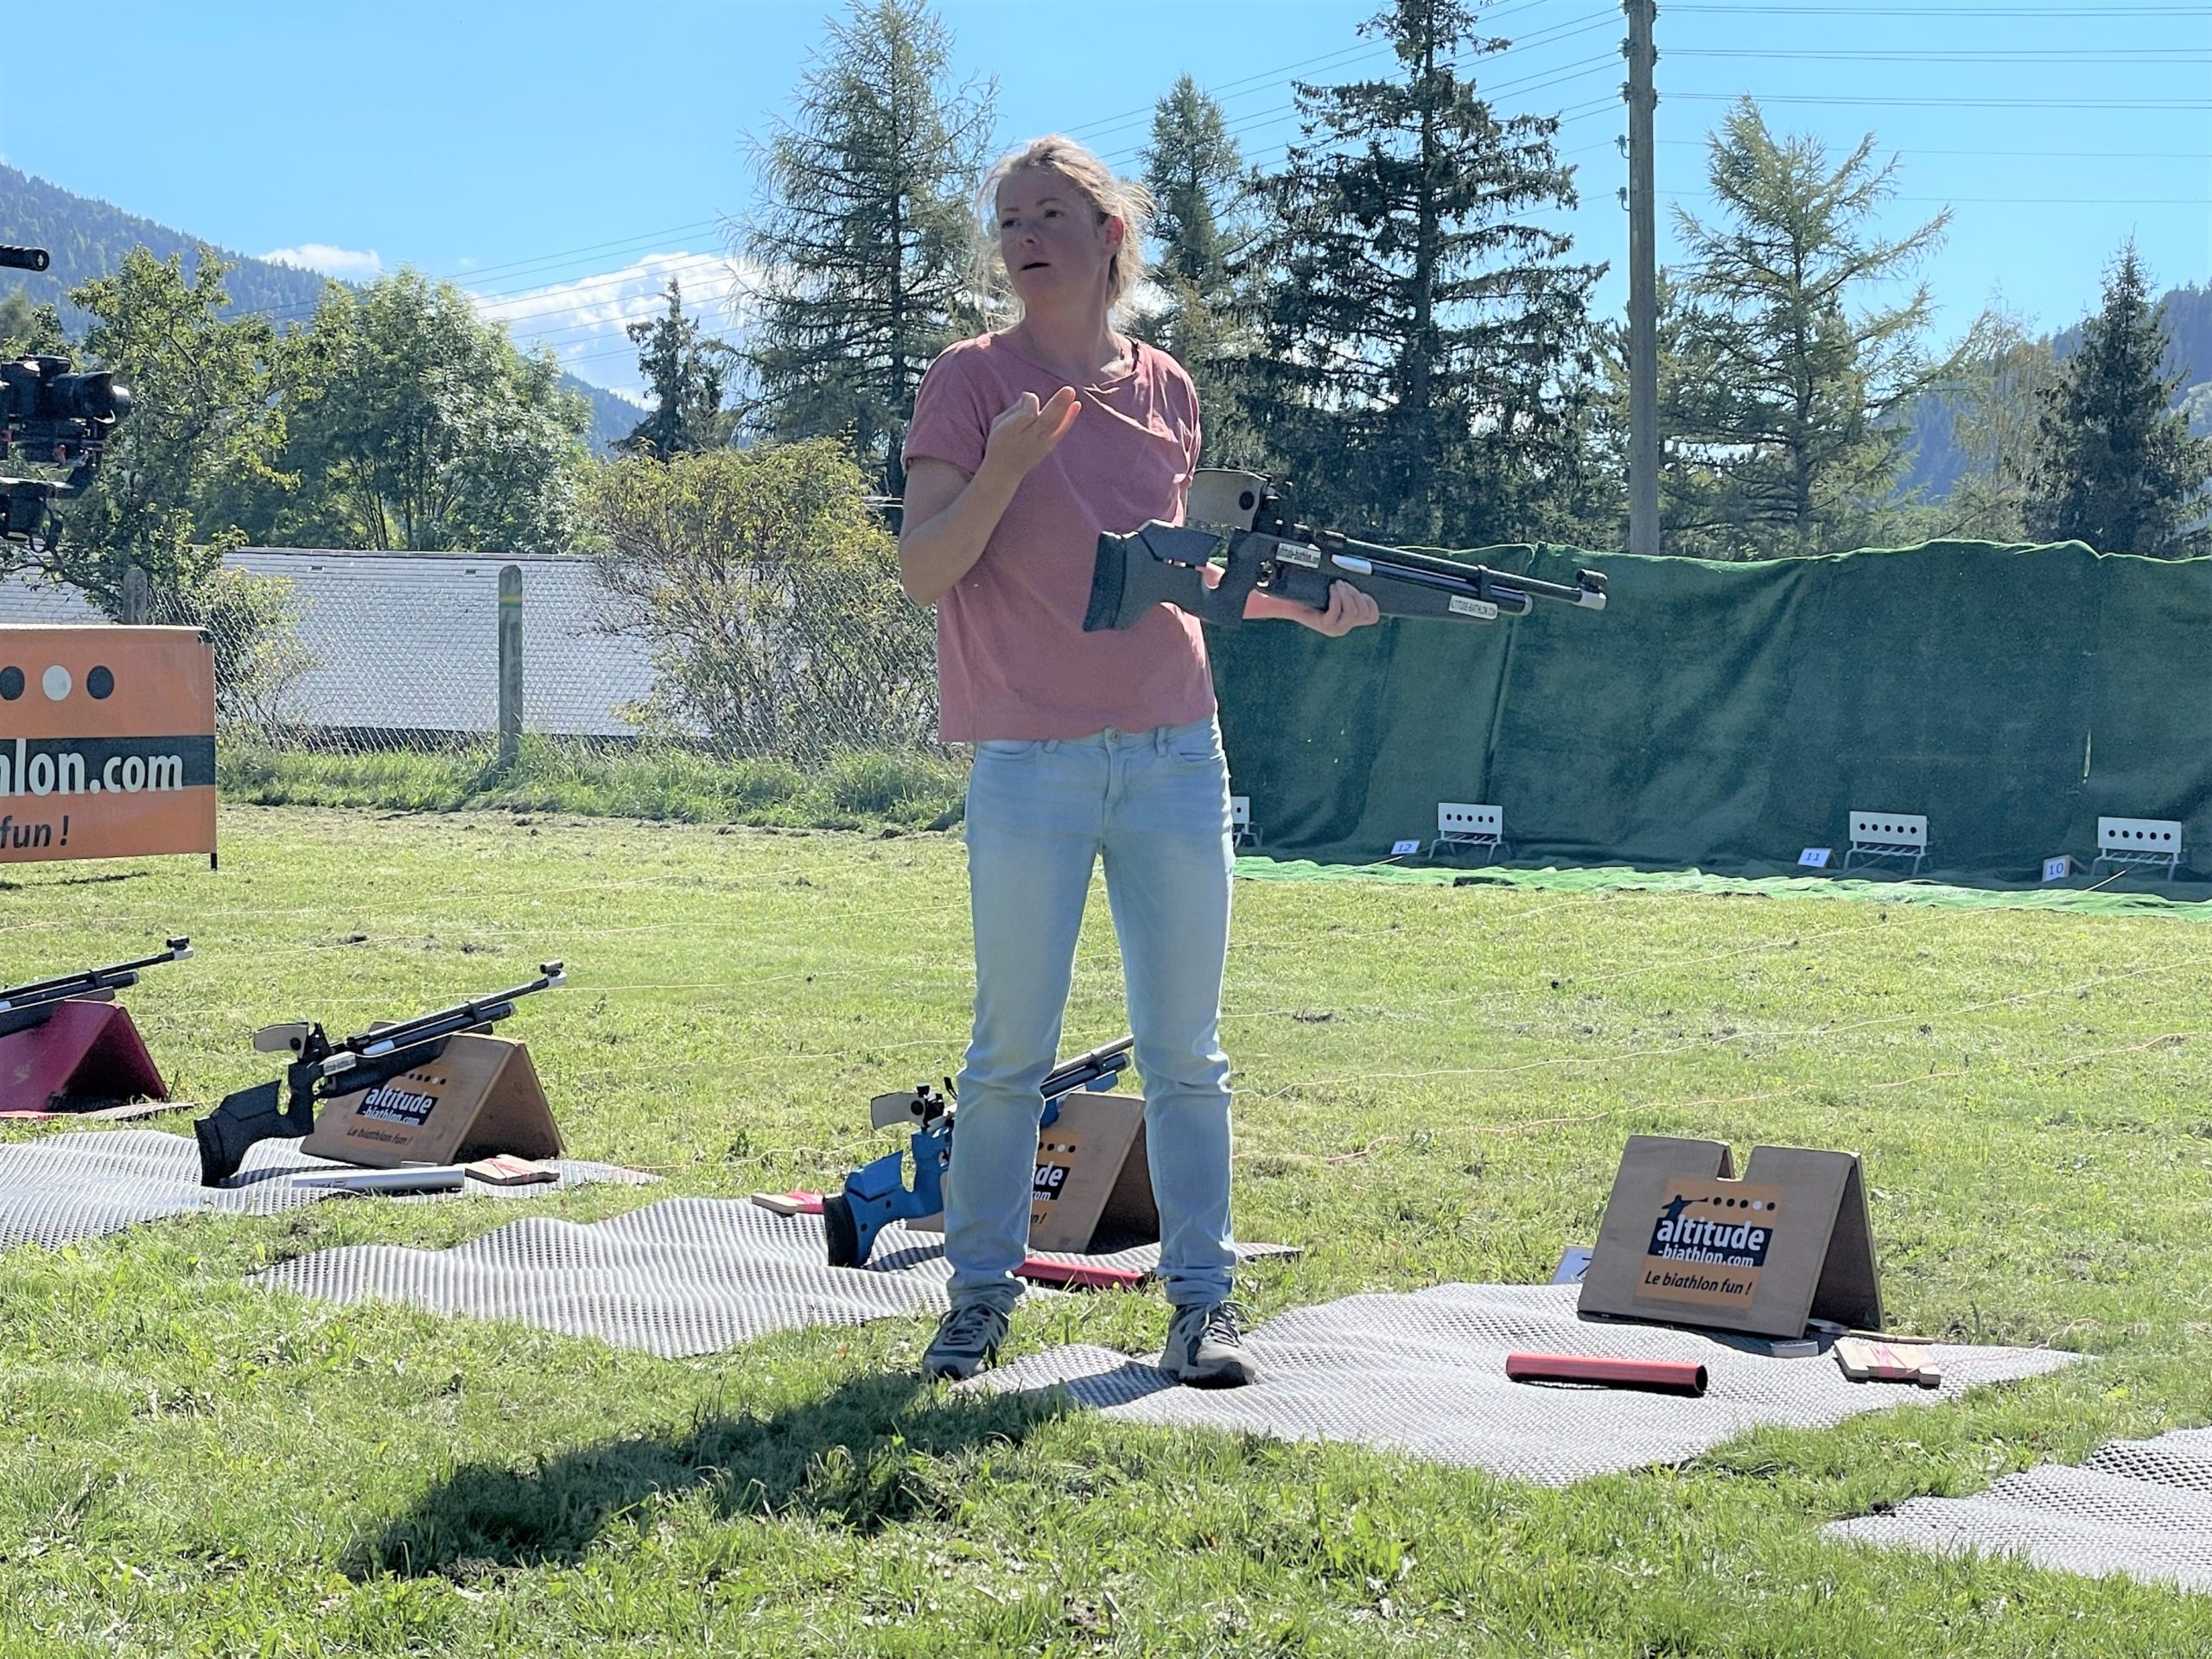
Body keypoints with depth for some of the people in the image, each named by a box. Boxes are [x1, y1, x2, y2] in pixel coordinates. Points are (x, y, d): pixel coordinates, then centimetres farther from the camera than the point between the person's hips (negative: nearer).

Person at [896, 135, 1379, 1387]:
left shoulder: (1166, 391, 11)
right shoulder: (975, 380, -2)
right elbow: (923, 574, -8)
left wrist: (1298, 603, 7)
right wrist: (1006, 466, -22)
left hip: (1178, 757, 4)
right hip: (1032, 766, -4)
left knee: (1187, 1051, 6)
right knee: (1012, 1052, 3)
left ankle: (1202, 1297, 13)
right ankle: (981, 1294, 15)